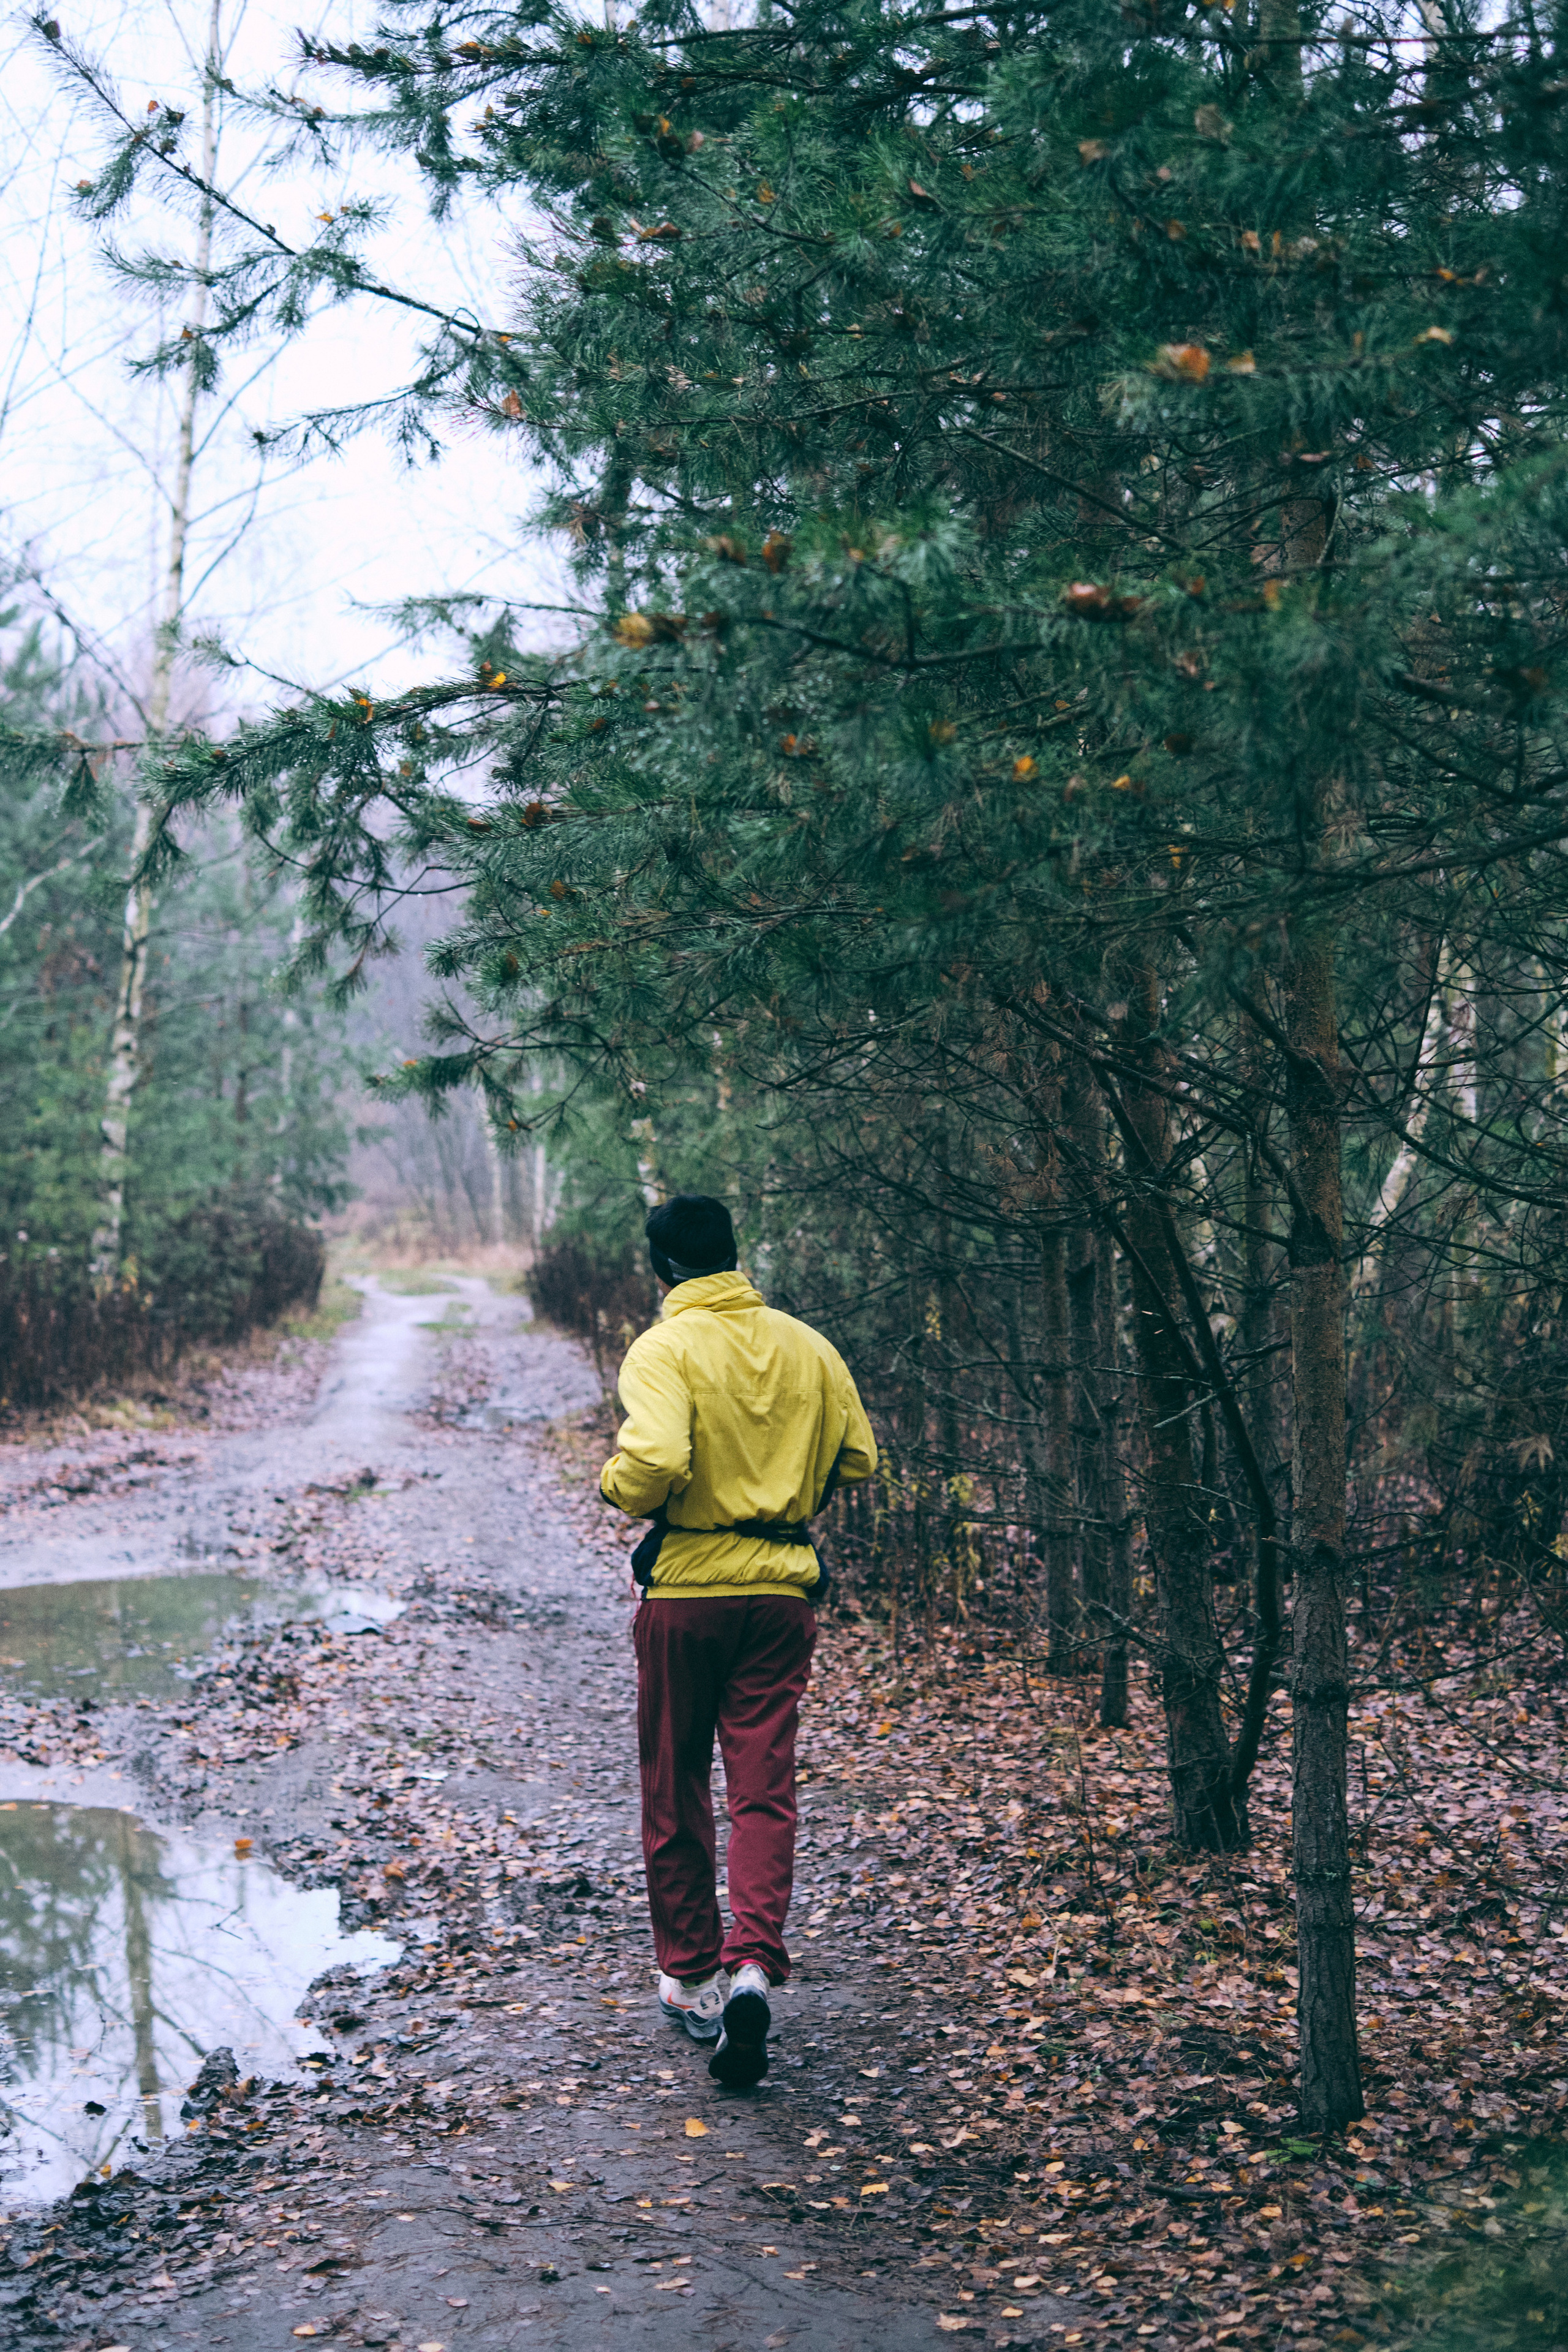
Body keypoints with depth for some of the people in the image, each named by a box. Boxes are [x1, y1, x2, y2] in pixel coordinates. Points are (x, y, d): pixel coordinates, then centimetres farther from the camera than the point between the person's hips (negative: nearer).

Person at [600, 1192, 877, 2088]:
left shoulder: (667, 1348, -11)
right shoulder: (807, 1346, 5)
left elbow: (653, 1465, -25)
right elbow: (858, 1458, 12)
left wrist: (618, 1482, -3)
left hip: (687, 1588, -3)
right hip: (784, 1588, 3)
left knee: (676, 1792, 12)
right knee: (765, 1787, 2)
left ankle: (691, 1979, 20)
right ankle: (752, 1967, -16)